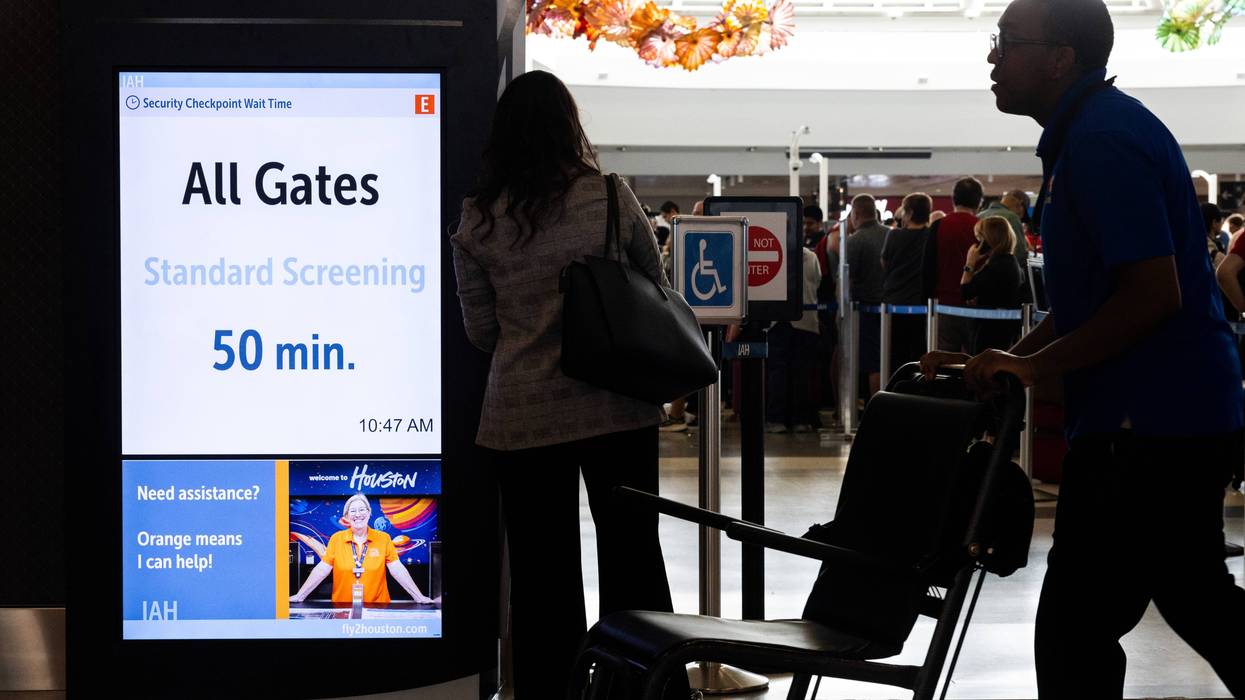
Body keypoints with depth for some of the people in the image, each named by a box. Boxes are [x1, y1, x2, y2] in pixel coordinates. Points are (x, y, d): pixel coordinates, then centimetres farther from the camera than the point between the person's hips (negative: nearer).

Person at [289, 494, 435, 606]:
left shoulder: (384, 539, 2)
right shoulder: (336, 539, 3)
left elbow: (397, 570, -1)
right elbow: (321, 570, 1)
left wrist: (419, 597, -8)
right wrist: (299, 596, -6)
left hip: (377, 608, 0)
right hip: (343, 609, 0)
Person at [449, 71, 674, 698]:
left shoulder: (476, 220, -2)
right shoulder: (608, 196, -5)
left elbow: (481, 331, 4)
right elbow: (657, 287, 7)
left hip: (522, 416, 1)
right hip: (616, 406, 0)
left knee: (541, 574, 7)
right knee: (632, 555, 11)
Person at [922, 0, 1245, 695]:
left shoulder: (1102, 140, -18)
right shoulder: (1089, 130, 14)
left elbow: (1152, 294, -25)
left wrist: (1035, 364, -20)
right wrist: (1007, 362, 11)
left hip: (1146, 427, -11)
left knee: (1075, 628, -6)